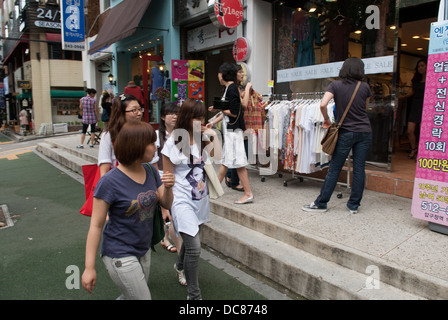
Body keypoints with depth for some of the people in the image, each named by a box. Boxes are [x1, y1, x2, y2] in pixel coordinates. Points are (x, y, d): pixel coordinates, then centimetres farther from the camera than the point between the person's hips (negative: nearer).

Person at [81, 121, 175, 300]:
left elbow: (166, 204, 5)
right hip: (120, 256, -7)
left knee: (130, 297, 22)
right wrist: (89, 268, -15)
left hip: (144, 250, 7)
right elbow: (96, 225, -16)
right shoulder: (110, 182, -20)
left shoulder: (150, 171, -1)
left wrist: (168, 188, -17)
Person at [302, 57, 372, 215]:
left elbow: (323, 104, -18)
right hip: (365, 132, 3)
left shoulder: (335, 85, -5)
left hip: (346, 133, -2)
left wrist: (326, 119, -3)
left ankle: (321, 203, 9)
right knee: (359, 169, 6)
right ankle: (354, 205, 15)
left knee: (334, 169, 2)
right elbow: (365, 108, 15)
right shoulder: (365, 87, 2)